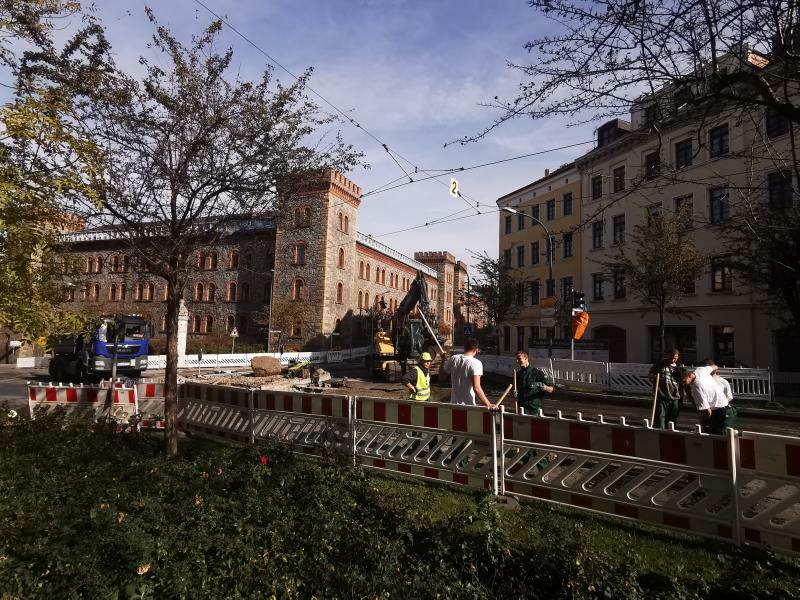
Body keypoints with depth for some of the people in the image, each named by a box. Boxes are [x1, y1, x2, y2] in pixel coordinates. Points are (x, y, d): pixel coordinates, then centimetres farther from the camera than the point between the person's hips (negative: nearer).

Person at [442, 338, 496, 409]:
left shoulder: (453, 359, -1)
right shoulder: (476, 363, -17)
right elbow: (476, 388, -24)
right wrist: (488, 405, -21)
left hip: (454, 404, 5)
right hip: (468, 406, -5)